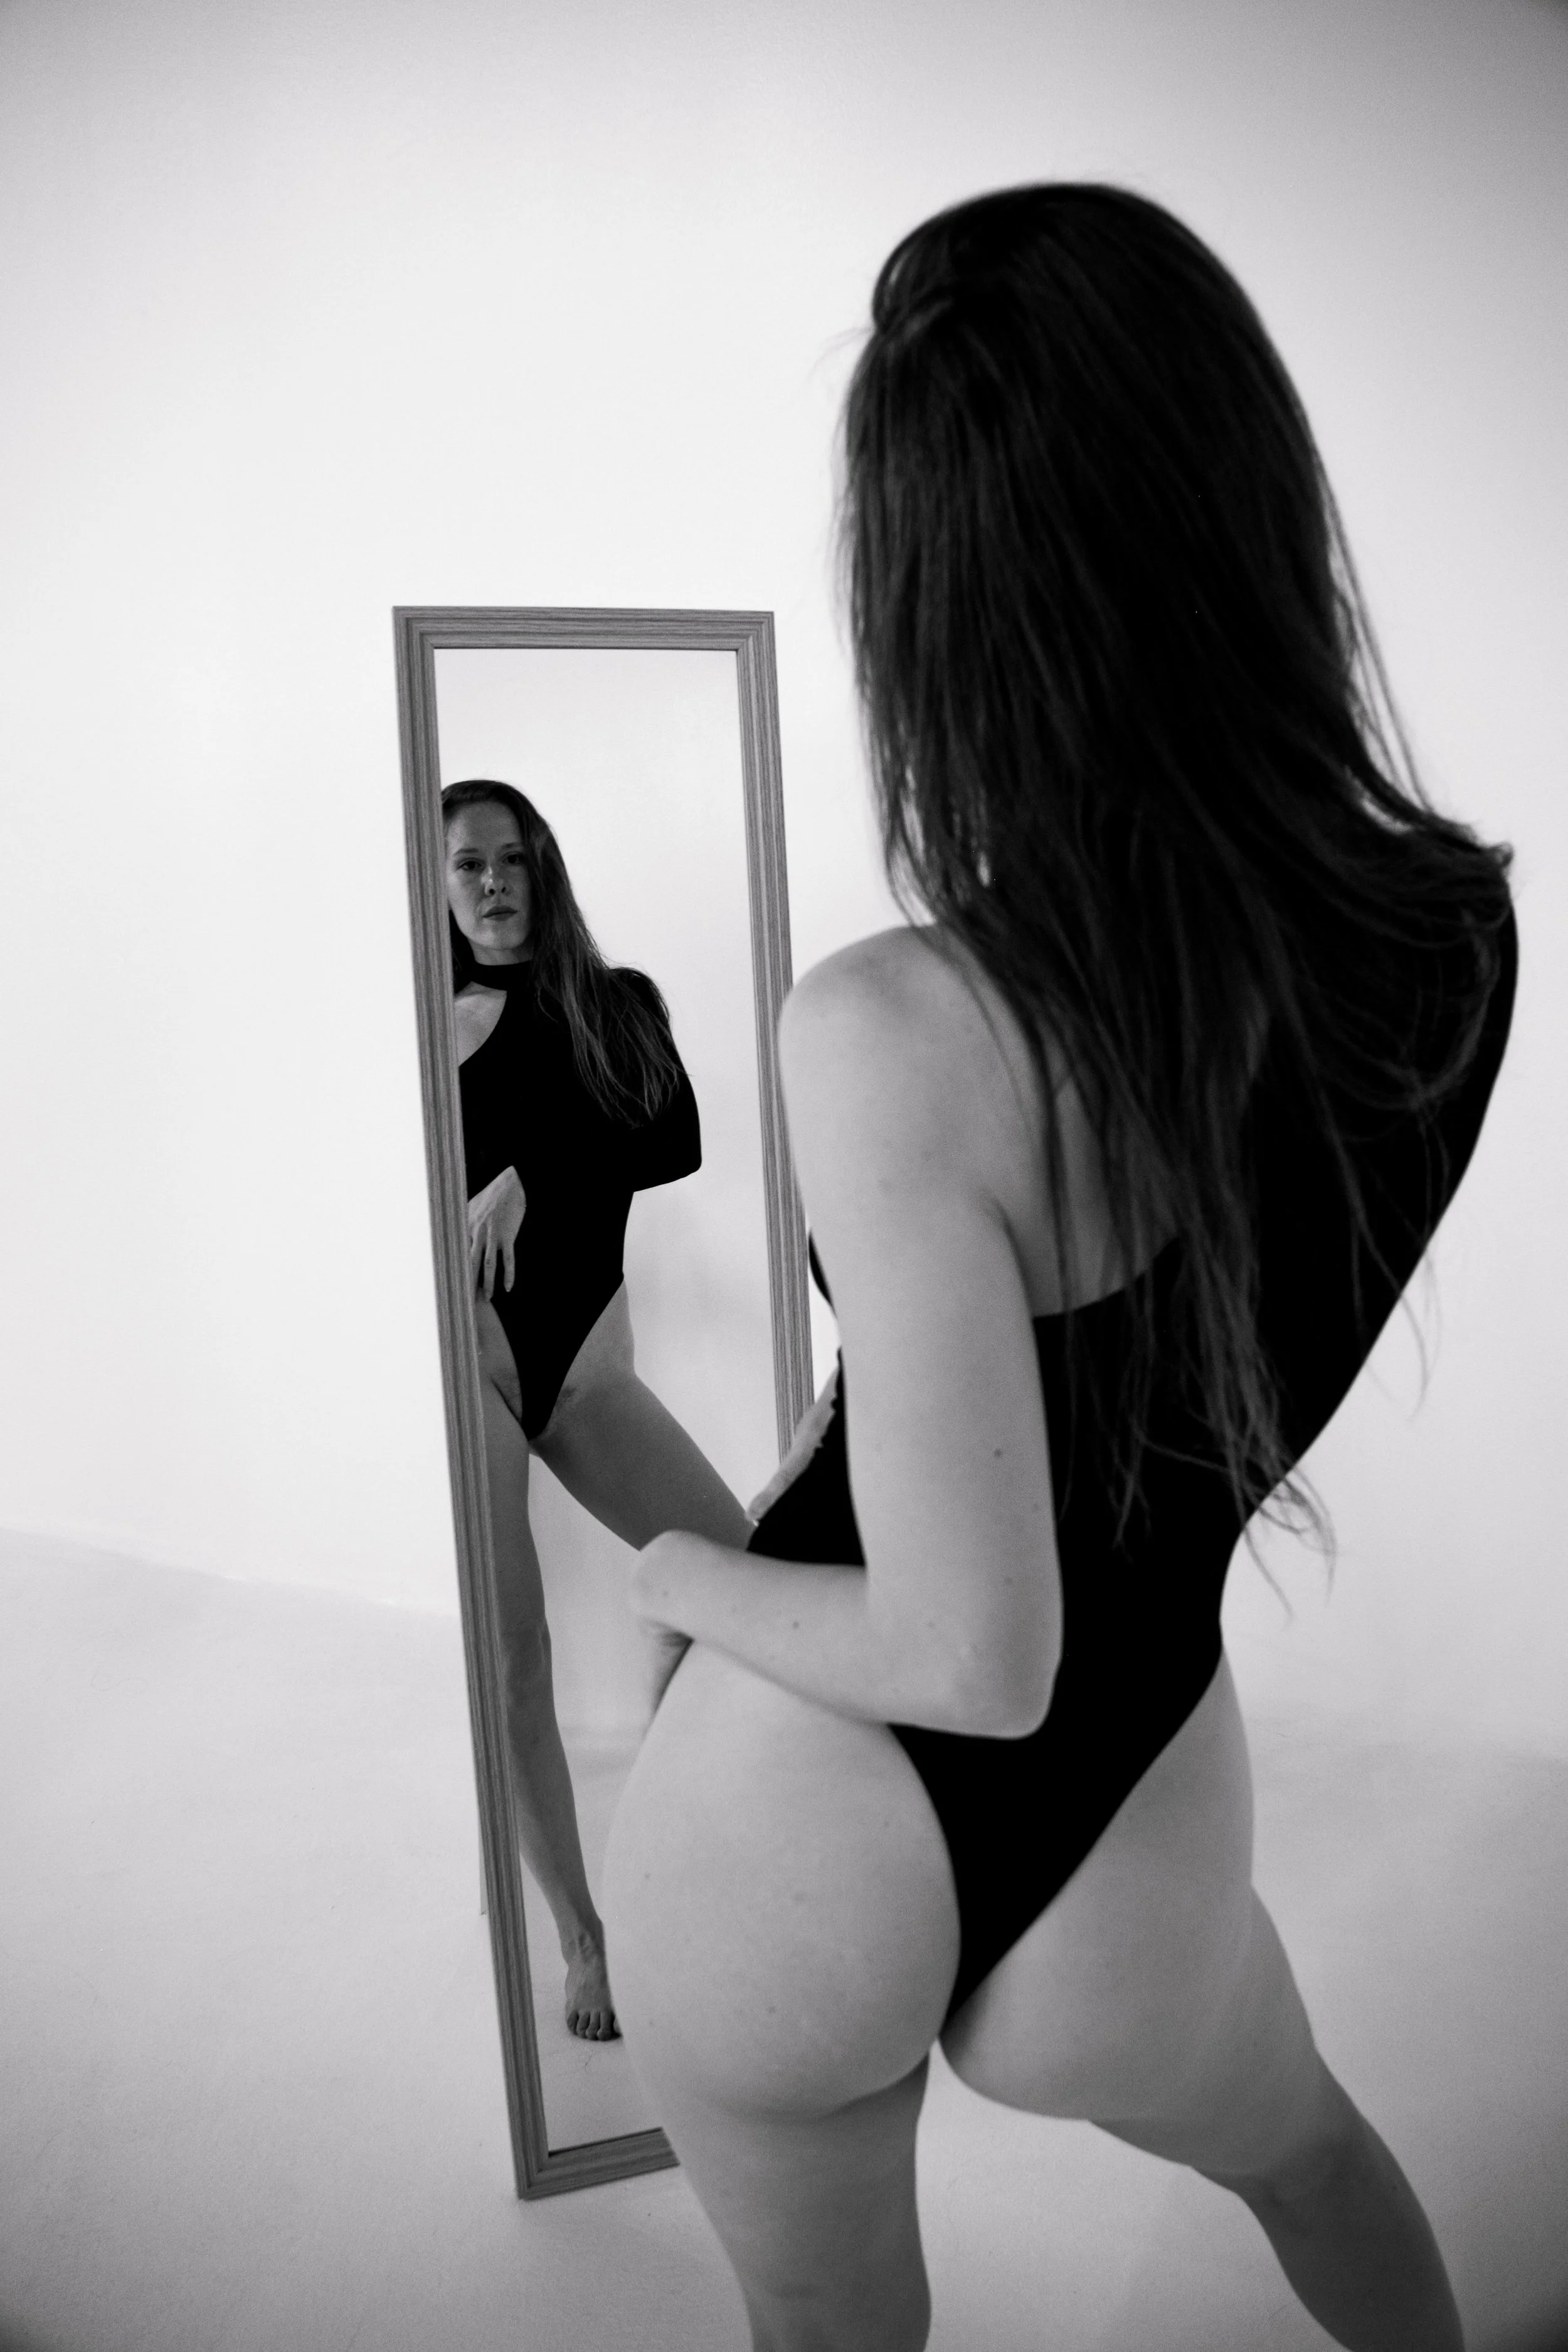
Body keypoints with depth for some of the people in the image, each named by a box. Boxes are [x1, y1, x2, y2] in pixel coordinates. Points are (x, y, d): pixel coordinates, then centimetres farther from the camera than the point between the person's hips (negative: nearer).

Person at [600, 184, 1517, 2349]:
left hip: (795, 1838, -3)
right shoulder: (1460, 933, -12)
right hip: (1122, 1854, 4)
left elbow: (970, 1656, -23)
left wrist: (687, 1577, -6)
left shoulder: (901, 1034, -29)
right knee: (1310, 2146, 38)